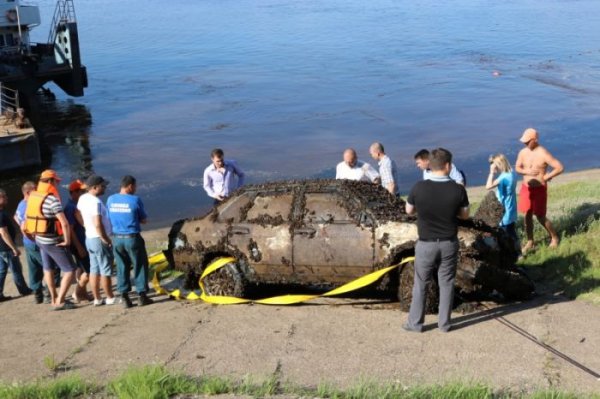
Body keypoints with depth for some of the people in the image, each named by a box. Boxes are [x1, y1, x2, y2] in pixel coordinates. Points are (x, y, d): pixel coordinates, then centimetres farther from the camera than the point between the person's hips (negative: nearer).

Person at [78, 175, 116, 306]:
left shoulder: (82, 198, 5)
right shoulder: (95, 201, -21)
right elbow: (98, 224, -26)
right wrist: (106, 240, -16)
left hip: (89, 238, 9)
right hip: (99, 239, -9)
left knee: (94, 270, 11)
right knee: (106, 270, 1)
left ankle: (97, 299, 17)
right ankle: (110, 298, 8)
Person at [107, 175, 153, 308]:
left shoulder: (110, 200, 2)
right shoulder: (135, 200, -11)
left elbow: (109, 218, 11)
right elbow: (143, 220, -3)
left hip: (117, 238, 4)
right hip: (132, 238, -4)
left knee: (122, 267, 11)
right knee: (140, 266, 9)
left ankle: (125, 298, 12)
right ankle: (142, 296, 12)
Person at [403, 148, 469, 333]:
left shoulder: (419, 188, -16)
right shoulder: (458, 189, -13)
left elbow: (409, 211, 1)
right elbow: (465, 214, 2)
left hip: (426, 244, -1)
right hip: (449, 243, 1)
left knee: (420, 284, 13)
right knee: (446, 284, 14)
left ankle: (415, 323, 20)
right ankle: (444, 323, 22)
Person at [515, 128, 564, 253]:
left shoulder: (543, 154, -18)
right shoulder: (523, 152, -1)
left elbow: (560, 168, -18)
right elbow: (517, 168, 8)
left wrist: (546, 177, -15)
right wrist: (527, 171, -12)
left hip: (539, 189, -5)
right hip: (526, 187, 5)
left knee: (540, 217, 3)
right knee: (527, 216, 9)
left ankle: (554, 237, 26)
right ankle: (530, 242, 22)